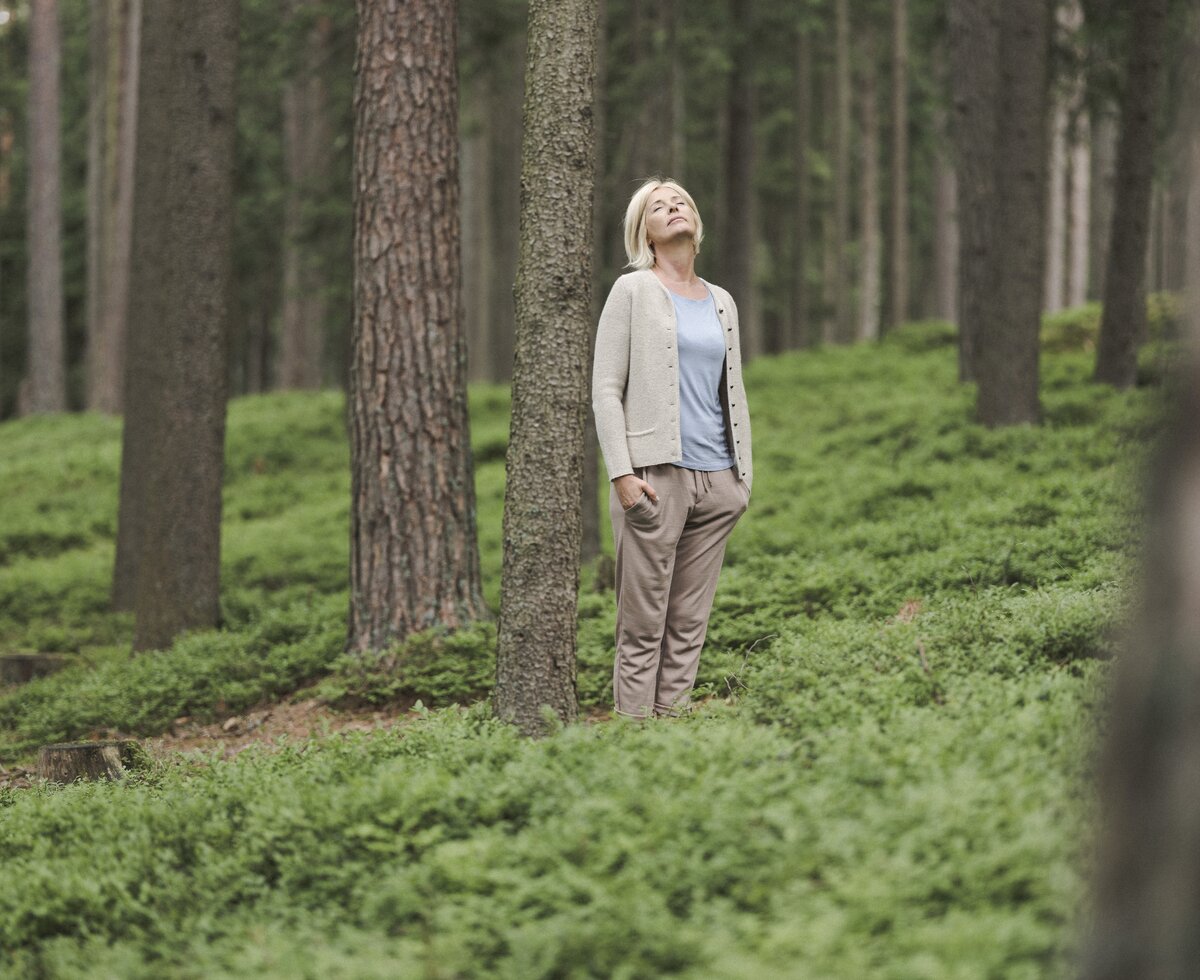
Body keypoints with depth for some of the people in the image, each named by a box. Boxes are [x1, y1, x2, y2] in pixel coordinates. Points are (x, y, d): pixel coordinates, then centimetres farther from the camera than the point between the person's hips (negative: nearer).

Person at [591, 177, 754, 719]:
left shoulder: (722, 303, 17)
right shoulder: (632, 292, 2)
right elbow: (605, 390, -3)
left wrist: (745, 474, 14)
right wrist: (622, 474, -13)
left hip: (716, 480, 5)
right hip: (656, 475, -5)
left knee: (689, 625, 5)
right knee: (643, 627, -6)